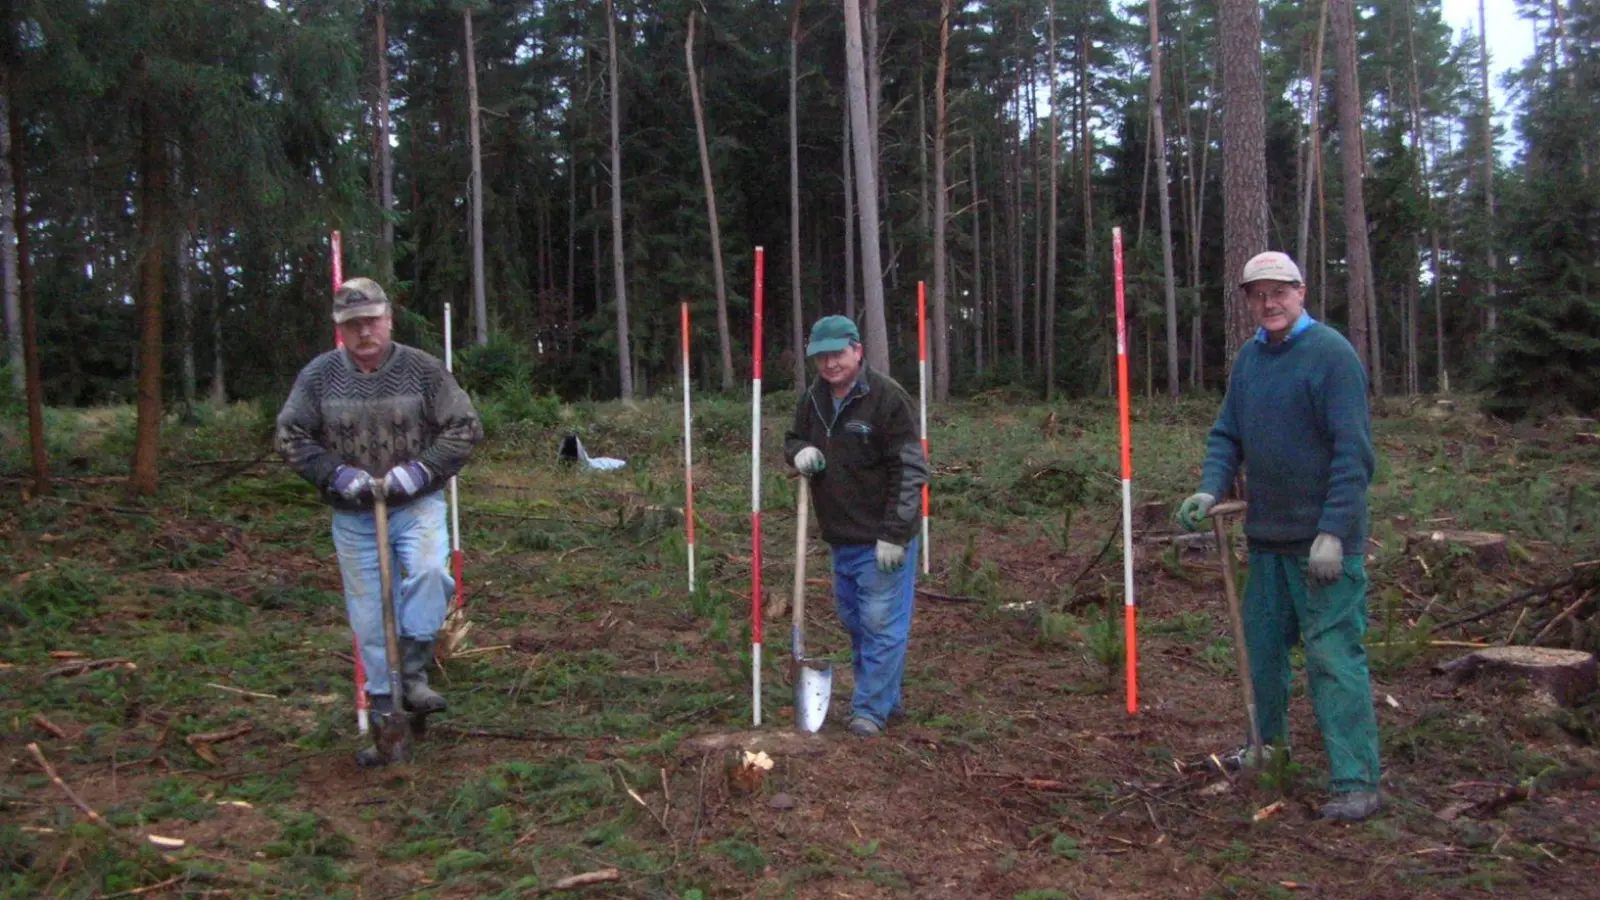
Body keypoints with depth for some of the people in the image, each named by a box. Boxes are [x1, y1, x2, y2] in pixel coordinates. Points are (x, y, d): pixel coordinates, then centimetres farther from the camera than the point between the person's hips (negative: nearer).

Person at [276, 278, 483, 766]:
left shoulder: (423, 370, -6)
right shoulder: (318, 376, -3)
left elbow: (464, 427, -3)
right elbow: (290, 437, 3)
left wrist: (421, 470, -15)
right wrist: (336, 474, -11)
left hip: (416, 505, -1)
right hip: (352, 513, 2)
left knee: (429, 570, -30)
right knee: (369, 616, 6)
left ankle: (414, 674, -13)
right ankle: (384, 715, 19)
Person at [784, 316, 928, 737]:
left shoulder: (886, 397, -16)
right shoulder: (814, 399, 7)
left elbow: (910, 470, -17)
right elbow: (793, 438, 23)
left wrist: (894, 534, -20)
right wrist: (799, 451, -4)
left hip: (881, 539, -8)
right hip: (840, 538, 8)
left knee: (881, 623, -3)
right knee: (854, 621, 17)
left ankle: (872, 708, 7)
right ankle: (884, 696, 31)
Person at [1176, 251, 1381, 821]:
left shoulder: (1330, 353, -12)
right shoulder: (1249, 357, 11)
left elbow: (1353, 452, -16)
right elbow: (1227, 434, 14)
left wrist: (1333, 532, -20)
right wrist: (1211, 488, -5)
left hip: (1322, 539, -8)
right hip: (1266, 536, 8)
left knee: (1334, 656, -7)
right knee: (1262, 645, 17)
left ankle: (1355, 782, -2)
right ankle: (1269, 746, 34)